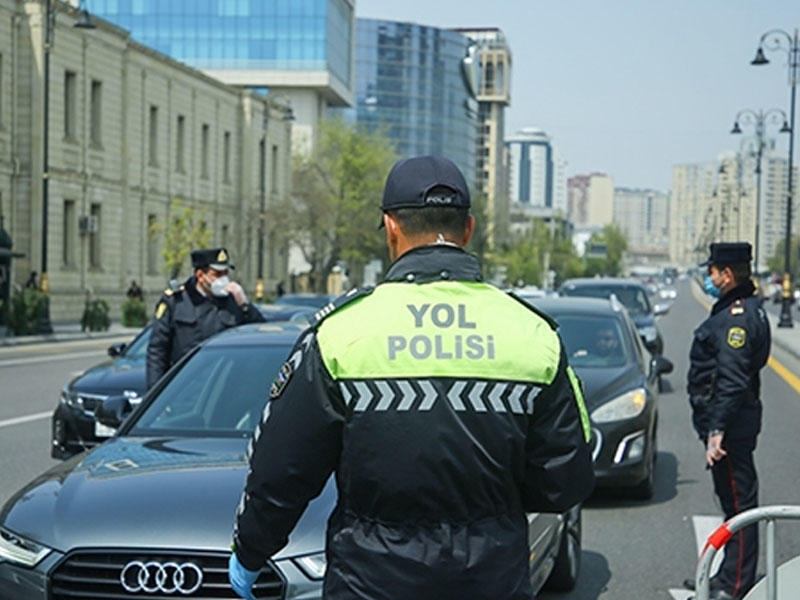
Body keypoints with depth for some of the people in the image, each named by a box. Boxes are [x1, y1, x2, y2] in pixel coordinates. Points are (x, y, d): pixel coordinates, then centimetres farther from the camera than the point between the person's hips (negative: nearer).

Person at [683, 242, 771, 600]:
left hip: (731, 423, -11)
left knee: (739, 502, -5)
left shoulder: (738, 318, -19)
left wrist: (717, 430, -27)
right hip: (725, 422, 11)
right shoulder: (736, 311, 14)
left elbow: (732, 382, -25)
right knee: (732, 500, 18)